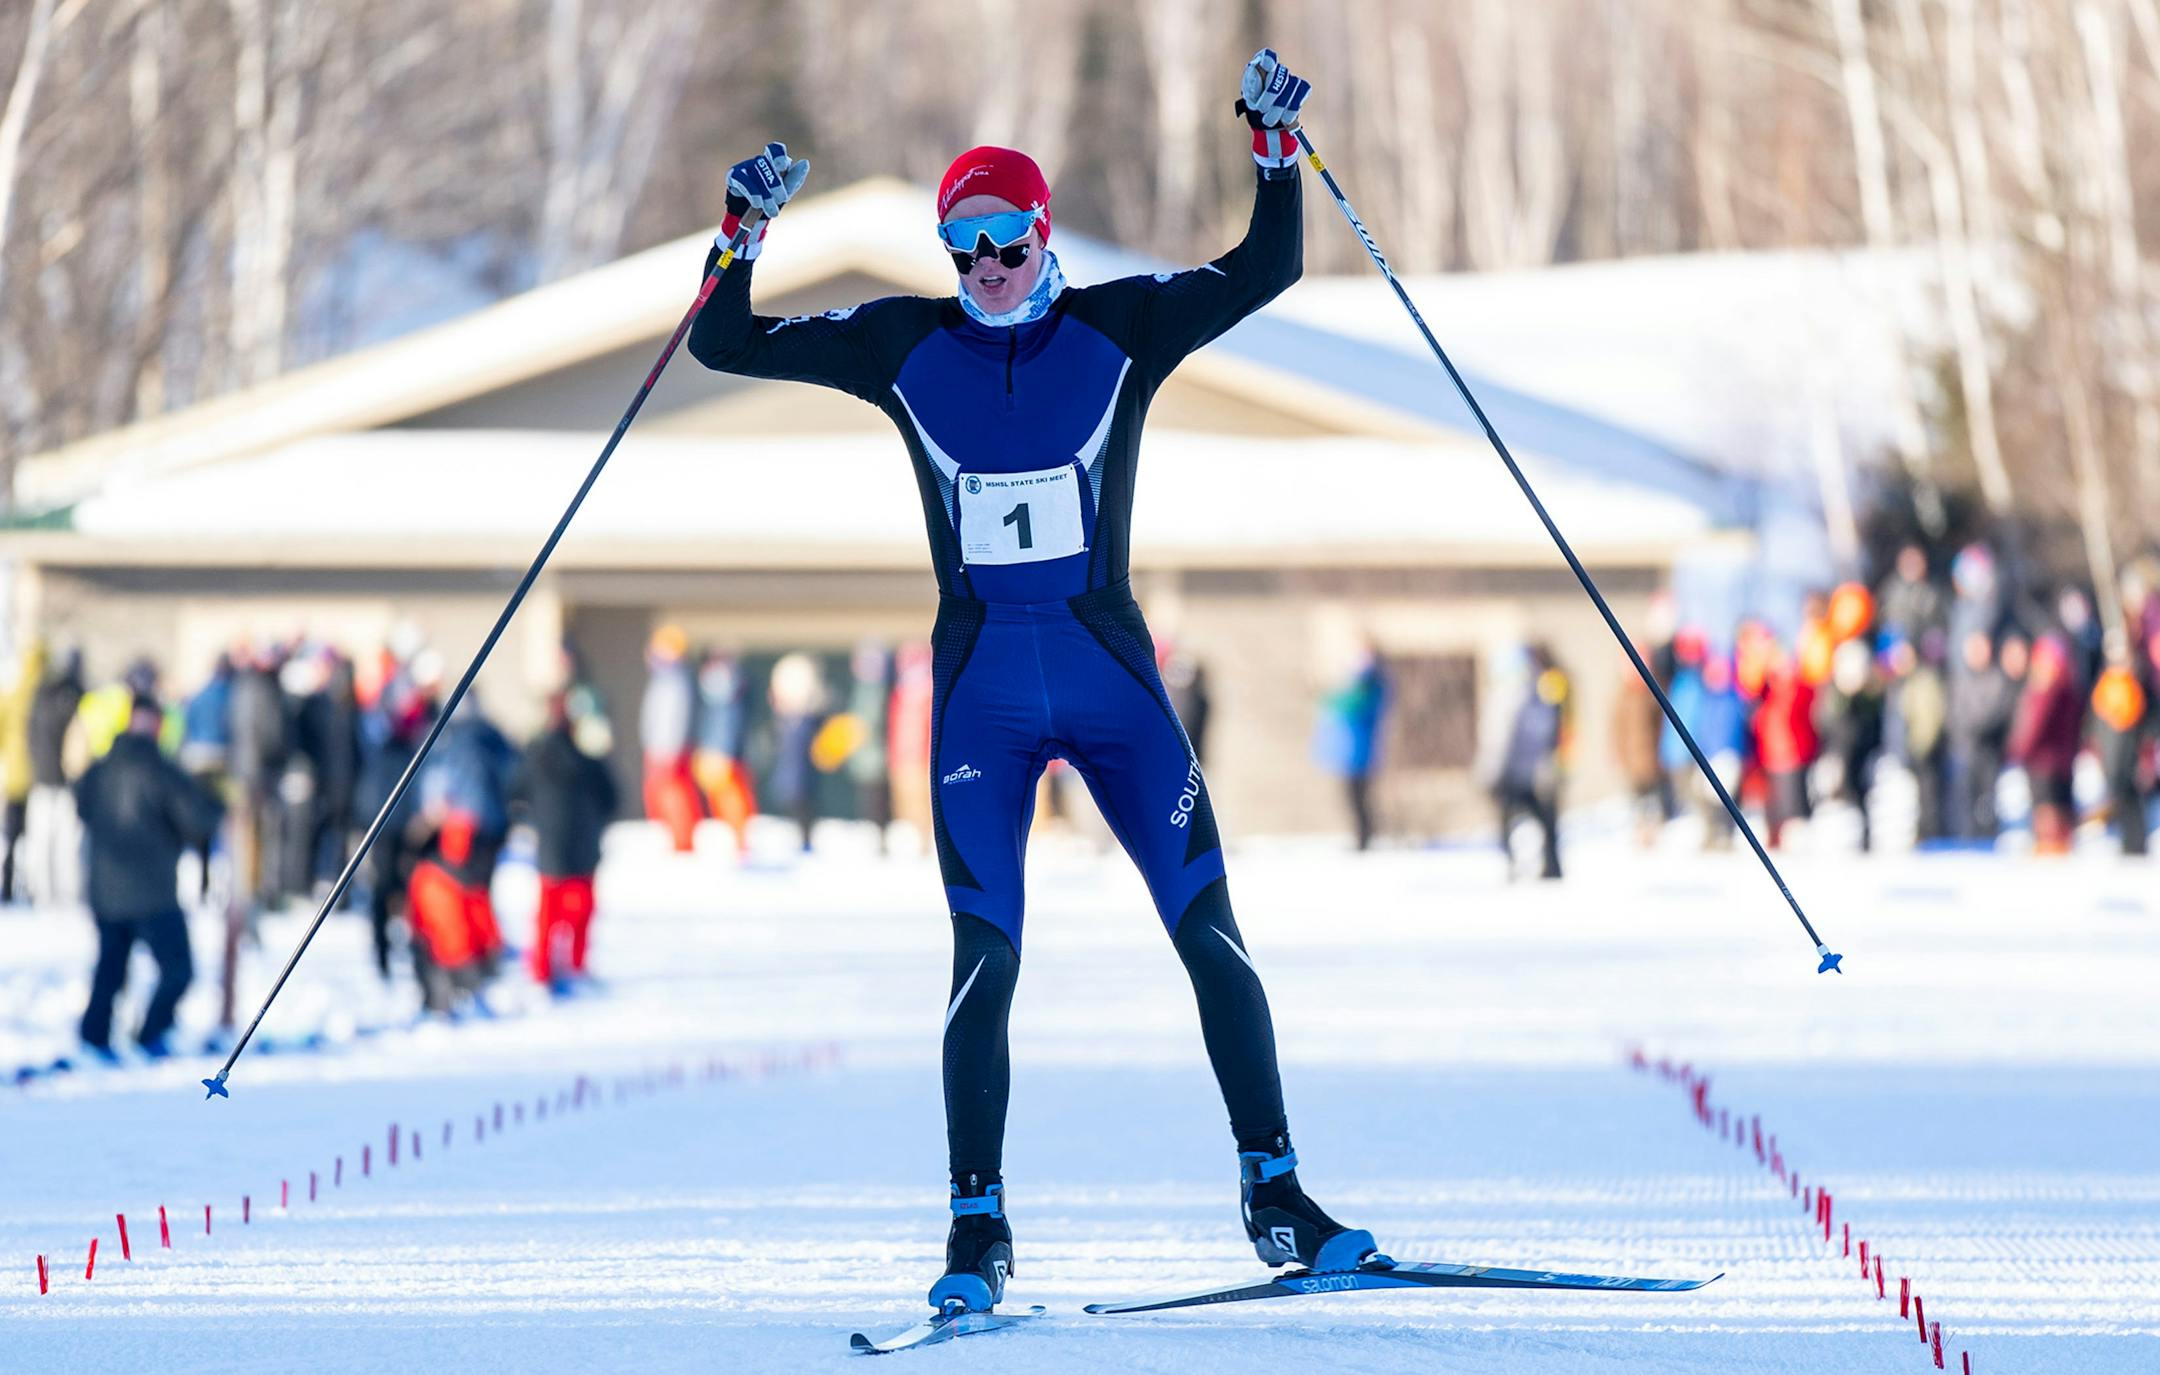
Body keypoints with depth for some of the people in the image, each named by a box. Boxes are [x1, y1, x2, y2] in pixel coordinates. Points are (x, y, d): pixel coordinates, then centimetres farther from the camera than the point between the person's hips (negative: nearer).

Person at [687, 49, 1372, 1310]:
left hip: (1112, 675, 0)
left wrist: (1275, 148, -13)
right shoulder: (905, 348, 5)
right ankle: (979, 1228, 0)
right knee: (986, 960, -6)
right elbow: (729, 347, 7)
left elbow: (1266, 271, 0)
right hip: (983, 693, 0)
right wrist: (746, 229, -8)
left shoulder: (1120, 330, 3)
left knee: (1211, 932, -6)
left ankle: (1276, 1195, 1)